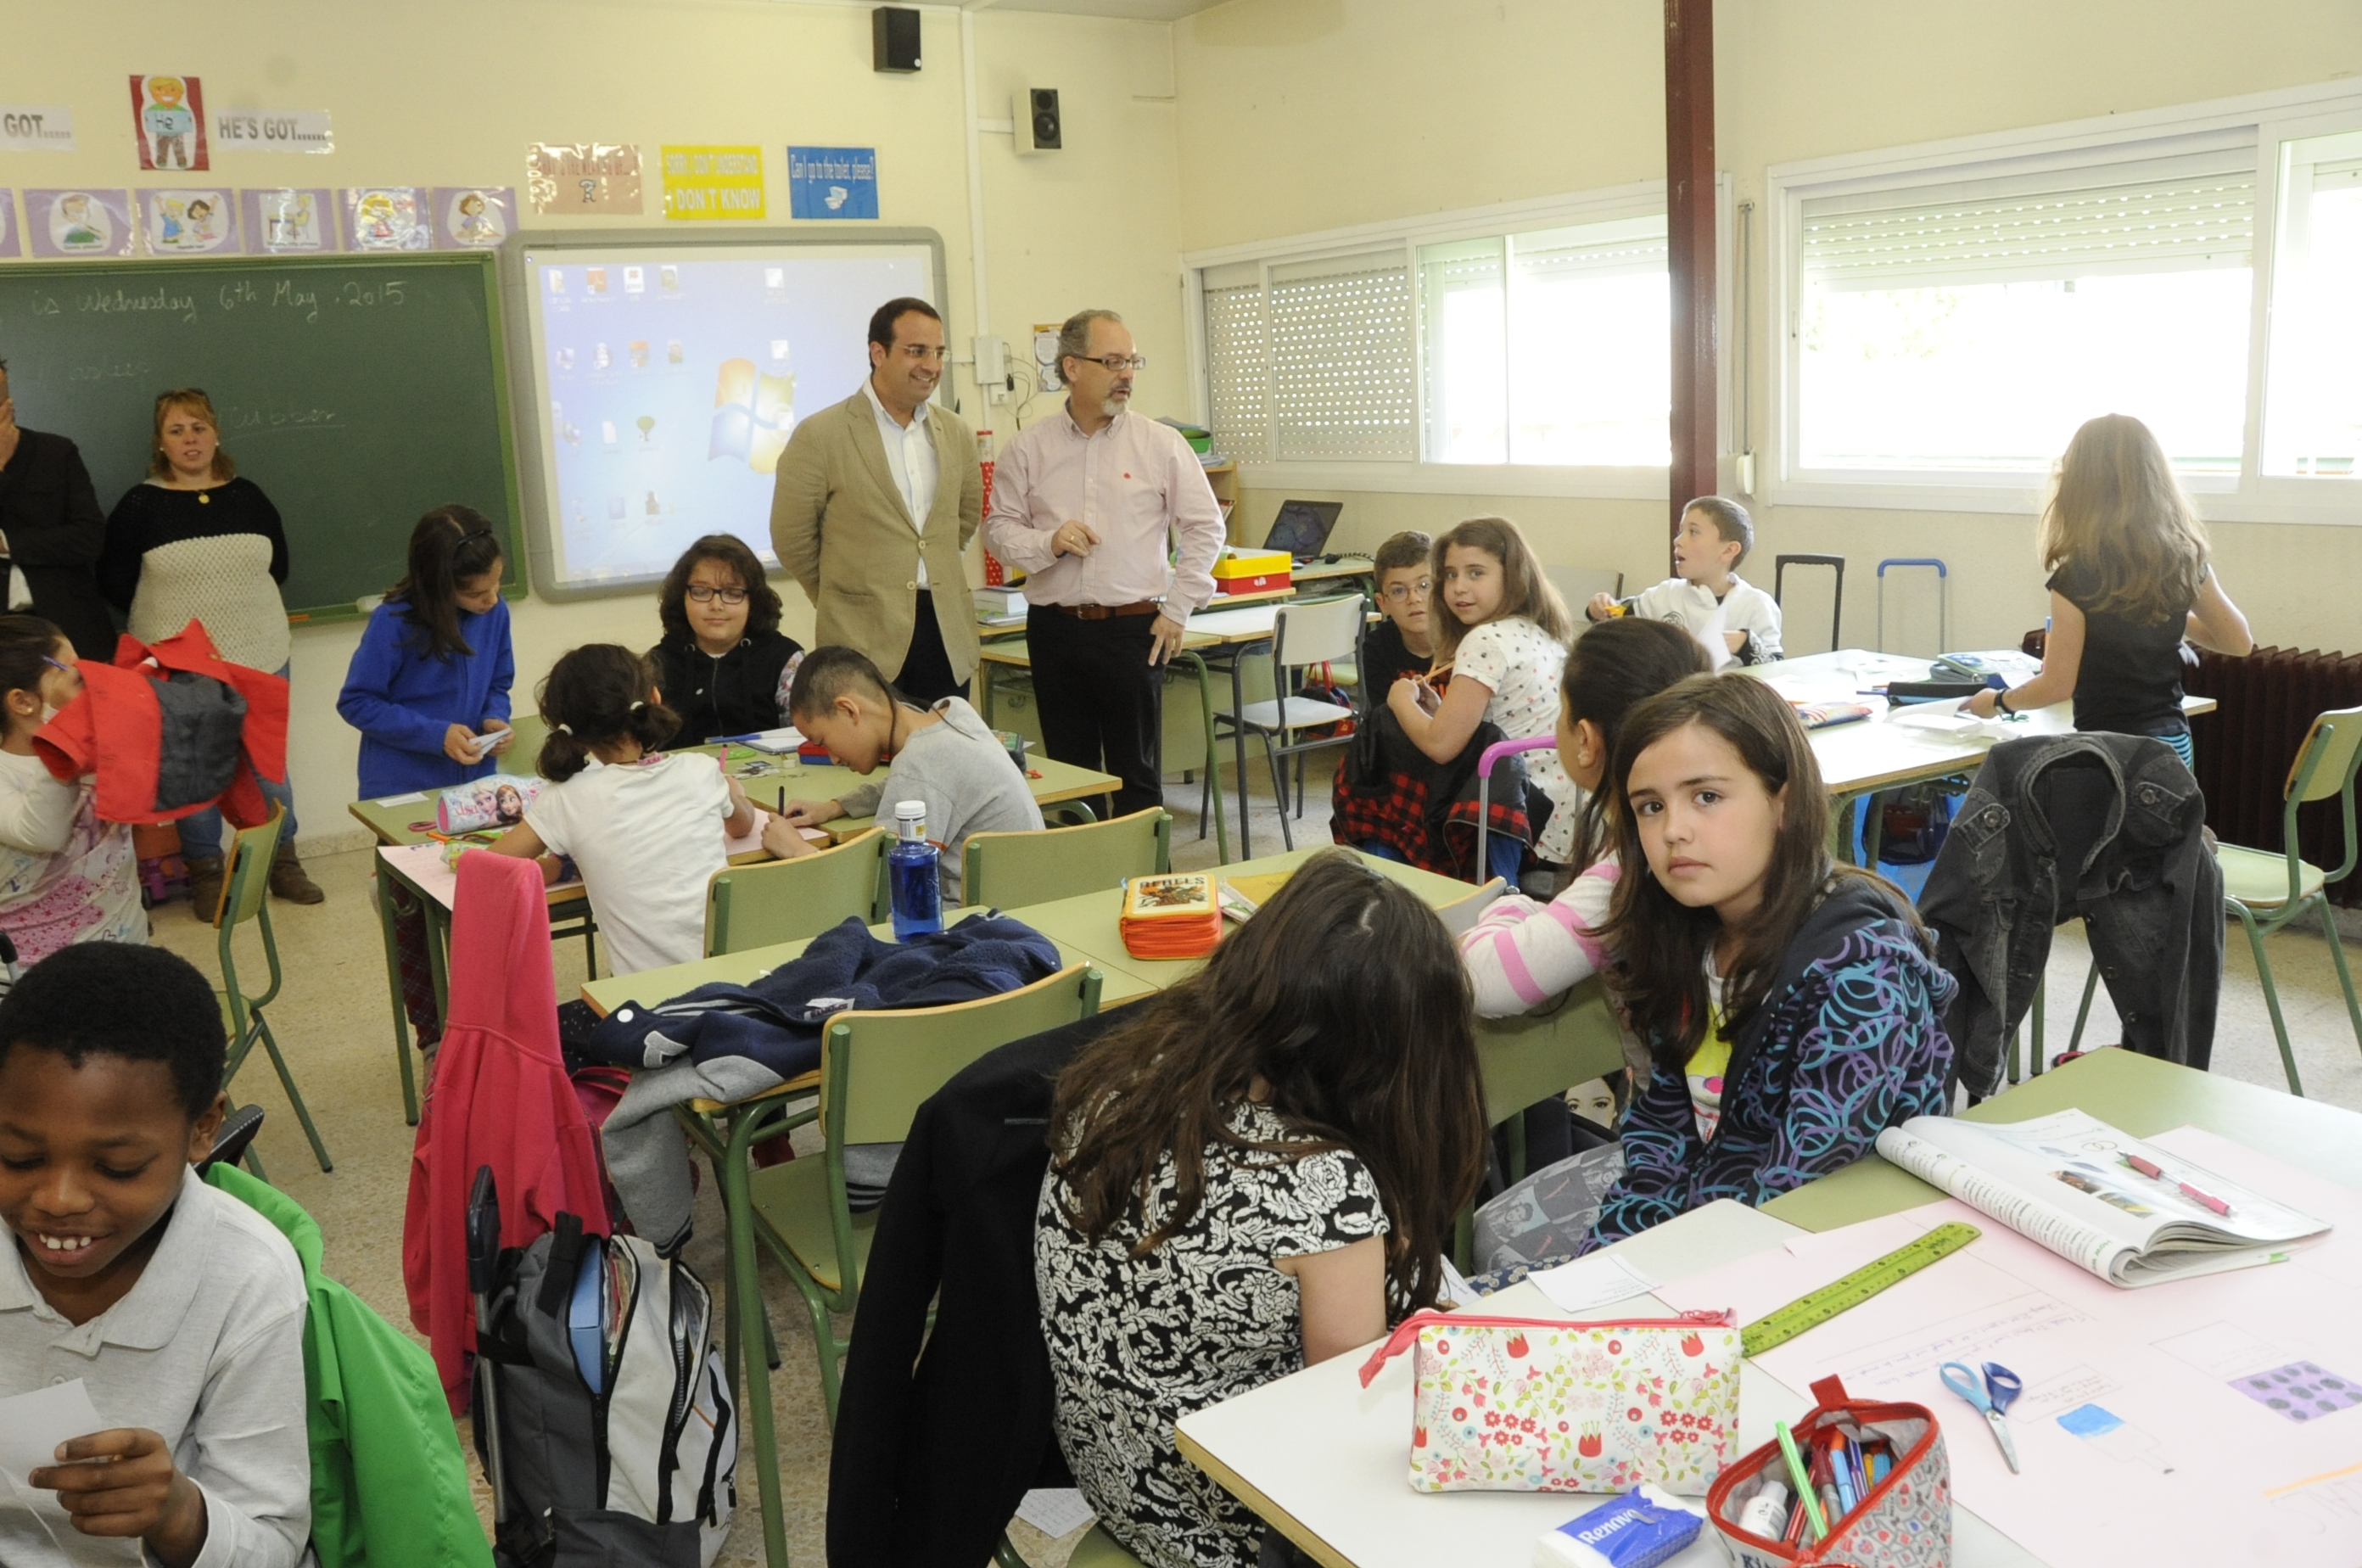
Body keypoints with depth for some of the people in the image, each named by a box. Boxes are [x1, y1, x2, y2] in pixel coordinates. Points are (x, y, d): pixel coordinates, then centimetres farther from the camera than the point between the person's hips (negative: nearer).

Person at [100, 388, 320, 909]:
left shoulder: (248, 497, 5)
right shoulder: (140, 505, -3)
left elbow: (277, 565, 14)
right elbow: (114, 582, 0)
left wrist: (245, 604, 4)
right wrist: (170, 612, -1)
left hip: (260, 656, 2)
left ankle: (284, 863, 21)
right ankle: (205, 873, 18)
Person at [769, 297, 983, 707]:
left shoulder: (956, 433, 8)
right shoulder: (819, 436, -6)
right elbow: (791, 539, 0)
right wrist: (844, 599, 10)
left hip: (949, 639, 4)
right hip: (866, 643, -4)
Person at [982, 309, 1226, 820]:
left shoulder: (1161, 444, 1)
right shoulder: (1029, 447, 4)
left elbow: (1205, 528, 4)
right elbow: (998, 528, 7)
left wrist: (1177, 611, 0)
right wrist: (1048, 542, -13)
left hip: (1134, 629, -2)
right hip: (1055, 629, 2)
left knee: (1137, 777, 4)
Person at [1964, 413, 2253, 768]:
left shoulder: (2078, 576, -16)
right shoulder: (2185, 559, 1)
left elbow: (2057, 685, -11)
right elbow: (2239, 642, 14)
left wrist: (1998, 702, 6)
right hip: (2173, 743, 6)